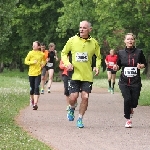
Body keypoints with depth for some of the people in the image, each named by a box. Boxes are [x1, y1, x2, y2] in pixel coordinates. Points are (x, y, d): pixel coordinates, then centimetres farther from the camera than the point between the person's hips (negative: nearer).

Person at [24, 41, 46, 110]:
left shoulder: (42, 54, 2)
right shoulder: (30, 53, -1)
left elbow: (44, 60, 23)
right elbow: (26, 61, -1)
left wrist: (43, 64, 2)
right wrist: (32, 62, -16)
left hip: (38, 73, -1)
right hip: (31, 73, 1)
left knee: (37, 88, -13)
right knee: (32, 88, 9)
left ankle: (35, 104, -18)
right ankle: (32, 100, 36)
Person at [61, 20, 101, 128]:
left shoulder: (94, 43, 1)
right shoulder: (72, 40, -2)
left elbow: (98, 56, 16)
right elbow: (64, 53, 9)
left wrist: (97, 67, -2)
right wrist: (67, 63, -8)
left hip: (87, 75, 1)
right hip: (75, 74, -1)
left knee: (85, 97, -5)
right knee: (73, 97, -7)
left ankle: (80, 119, 12)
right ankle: (71, 109, 28)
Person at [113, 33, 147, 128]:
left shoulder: (139, 52, 1)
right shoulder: (121, 53, 4)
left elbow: (145, 64, 11)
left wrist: (141, 66, -10)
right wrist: (116, 67, -7)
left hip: (136, 82, 0)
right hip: (124, 81, 0)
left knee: (134, 101, -1)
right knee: (127, 99, -16)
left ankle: (131, 109, 38)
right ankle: (128, 120, 2)